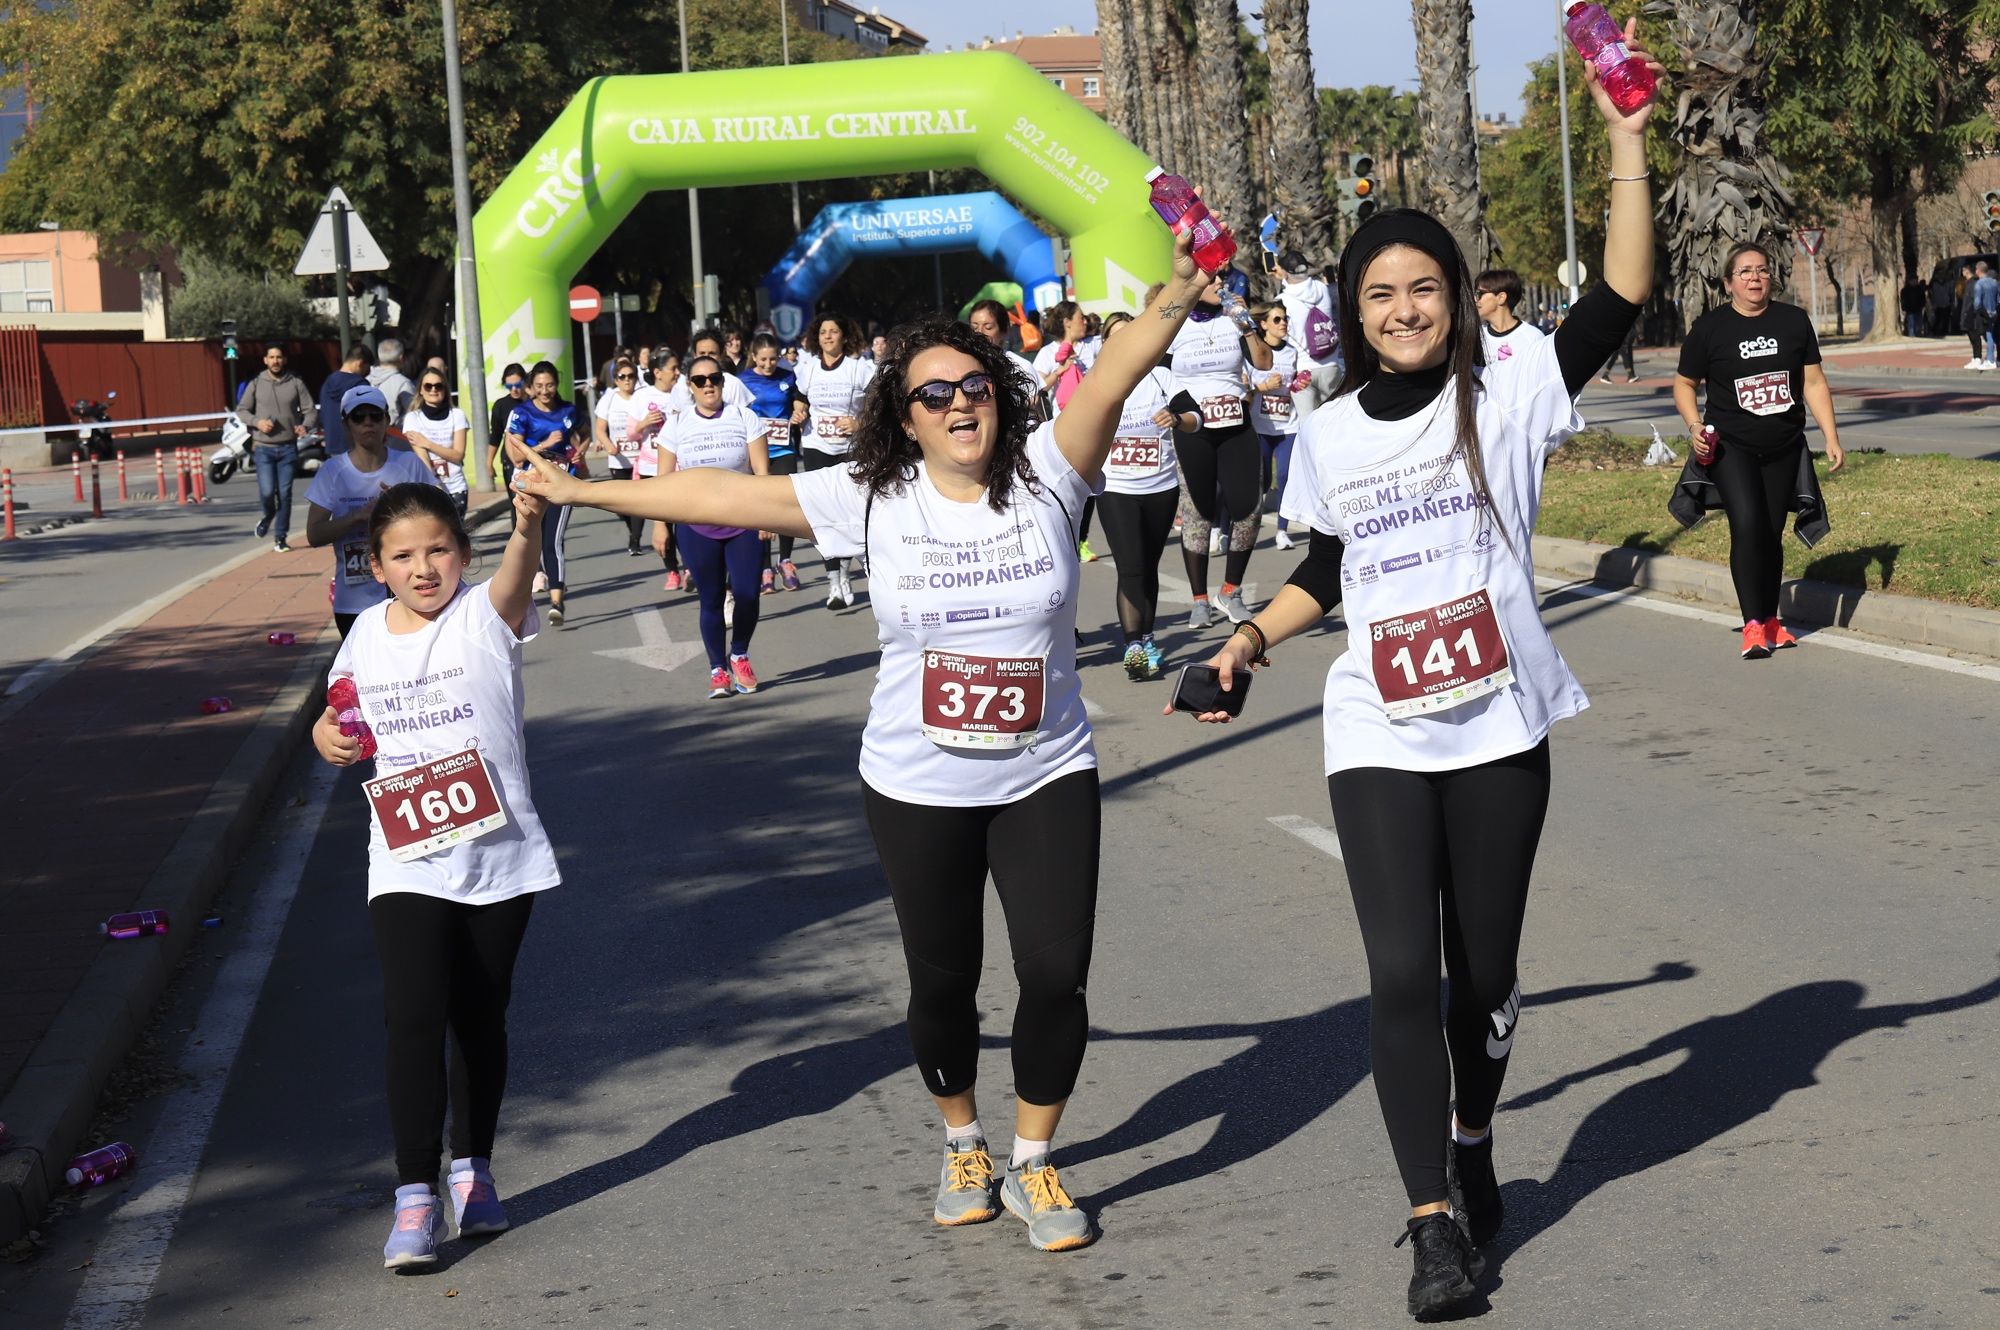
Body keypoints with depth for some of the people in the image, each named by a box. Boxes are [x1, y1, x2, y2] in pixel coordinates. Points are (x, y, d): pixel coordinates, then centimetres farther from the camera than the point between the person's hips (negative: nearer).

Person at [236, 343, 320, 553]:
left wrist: (305, 426, -18)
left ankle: (280, 537, 11)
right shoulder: (256, 384, 2)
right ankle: (268, 516, 24)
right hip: (263, 447, 0)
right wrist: (257, 422, -11)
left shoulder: (295, 383, 2)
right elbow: (241, 410, 8)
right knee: (267, 491, -10)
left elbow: (311, 410, 2)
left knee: (285, 493, 1)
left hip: (288, 448, 1)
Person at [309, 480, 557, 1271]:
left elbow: (517, 580, -32)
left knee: (479, 1018, 12)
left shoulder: (485, 617, -8)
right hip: (406, 863, 1)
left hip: (500, 856, -1)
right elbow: (347, 717, 21)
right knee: (414, 1019, -10)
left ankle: (472, 1172, 30)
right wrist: (327, 735, -3)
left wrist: (527, 529, -54)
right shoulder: (367, 635, 4)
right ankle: (415, 1199, -6)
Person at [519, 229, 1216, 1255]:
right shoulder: (874, 500, -5)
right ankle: (962, 1148, 37)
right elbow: (724, 496, -2)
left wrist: (1176, 295, -40)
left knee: (1055, 974, -5)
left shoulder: (1045, 474, -7)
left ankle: (1032, 1165, 18)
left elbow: (1116, 373, -23)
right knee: (942, 981, 11)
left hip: (1046, 780, 0)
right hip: (917, 789, 1)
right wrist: (583, 492, -1)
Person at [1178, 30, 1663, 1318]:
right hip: (1378, 741, 1)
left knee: (1485, 968, 10)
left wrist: (1629, 143, -23)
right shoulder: (1328, 438, 5)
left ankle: (1473, 1147, 37)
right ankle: (1435, 1222, -4)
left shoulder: (1509, 394, -5)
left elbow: (1623, 298, -17)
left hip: (1500, 732, -1)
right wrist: (1253, 638, 7)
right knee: (1402, 973, -9)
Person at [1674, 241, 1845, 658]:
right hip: (1730, 447, -3)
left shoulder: (1794, 321, 4)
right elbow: (1684, 384, 6)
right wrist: (1694, 426, -11)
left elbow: (1814, 382, 8)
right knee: (1747, 525, -19)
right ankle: (1753, 626, -15)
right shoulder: (1709, 327, -3)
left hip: (1784, 448, 3)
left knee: (1772, 534, 8)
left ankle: (1771, 621, 23)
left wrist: (1832, 438, 3)